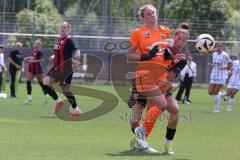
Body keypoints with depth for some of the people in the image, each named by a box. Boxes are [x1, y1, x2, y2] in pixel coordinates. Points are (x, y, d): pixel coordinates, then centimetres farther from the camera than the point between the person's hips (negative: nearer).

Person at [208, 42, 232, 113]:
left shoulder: (225, 55, -11)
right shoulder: (214, 54, 8)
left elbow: (230, 64, -5)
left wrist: (224, 68, -20)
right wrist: (210, 65, 0)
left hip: (221, 76, -6)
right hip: (214, 75, 6)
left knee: (216, 92, -8)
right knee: (210, 92, -1)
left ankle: (217, 109, 4)